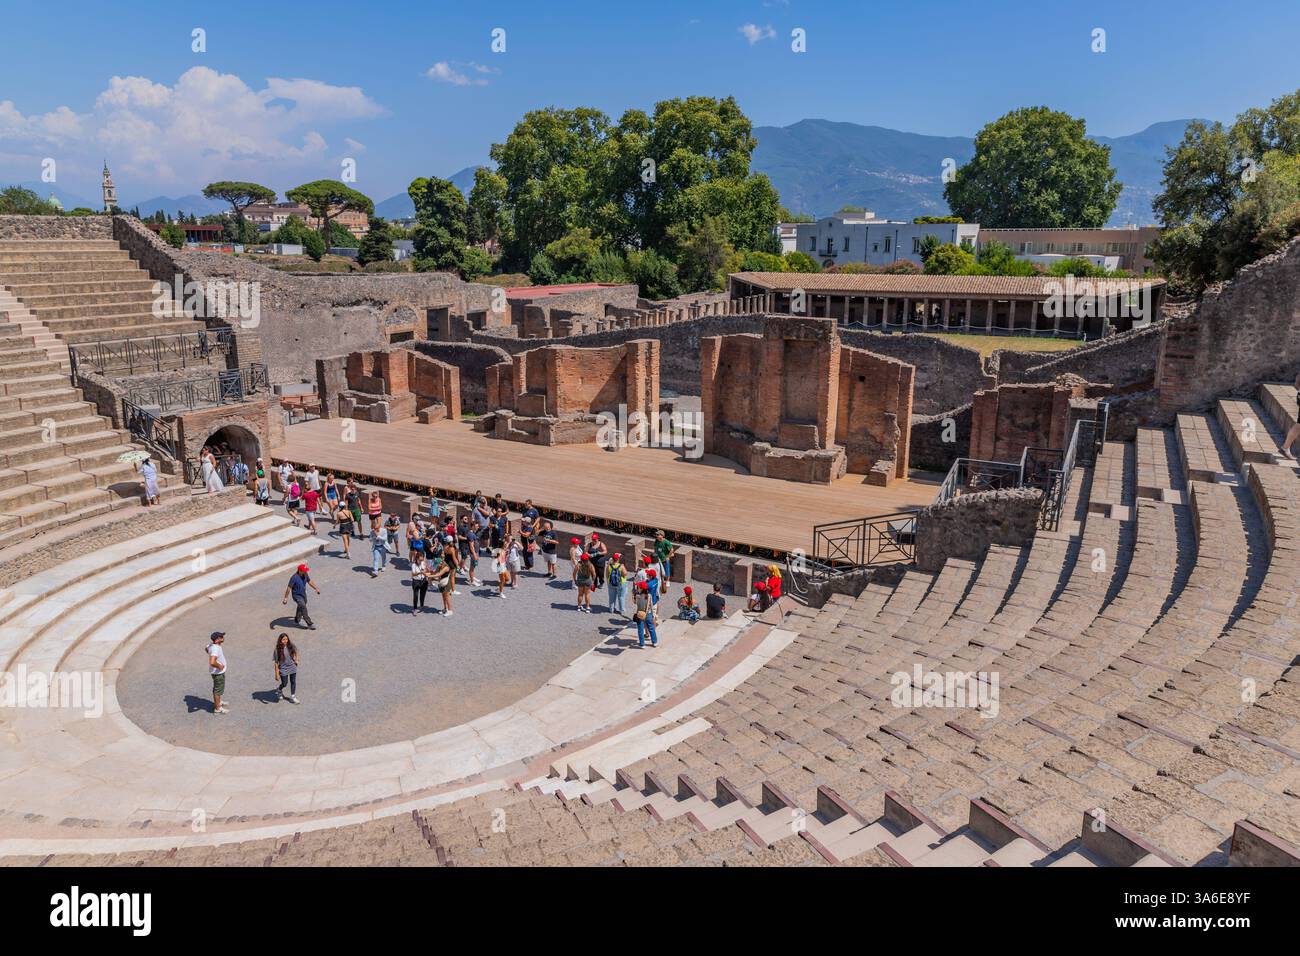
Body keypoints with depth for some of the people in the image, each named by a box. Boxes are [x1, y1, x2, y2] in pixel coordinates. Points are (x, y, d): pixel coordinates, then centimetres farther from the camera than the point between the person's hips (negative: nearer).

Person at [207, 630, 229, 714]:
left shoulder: (212, 644, -4)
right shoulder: (215, 649, -34)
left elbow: (207, 648, 21)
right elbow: (212, 662, -44)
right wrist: (219, 666, -28)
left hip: (219, 672, 10)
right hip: (218, 672, -10)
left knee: (216, 688, 27)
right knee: (218, 690, 5)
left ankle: (217, 703, 46)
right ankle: (217, 708, 19)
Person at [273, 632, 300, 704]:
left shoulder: (290, 646, -10)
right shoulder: (278, 650, -19)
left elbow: (295, 651, 14)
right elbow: (276, 662, -14)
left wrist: (296, 659, 5)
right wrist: (277, 674, -13)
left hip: (292, 667, 3)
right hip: (283, 669, -3)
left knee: (293, 682, 9)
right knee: (284, 683, 8)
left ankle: (292, 697, 23)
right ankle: (280, 690, 44)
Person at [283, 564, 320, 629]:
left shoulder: (305, 575, -9)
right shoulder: (294, 578, -30)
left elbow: (310, 582, 10)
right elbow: (289, 588, -23)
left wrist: (316, 588, 12)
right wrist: (286, 598, -19)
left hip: (303, 594, 8)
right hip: (297, 596, -8)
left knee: (301, 607, 25)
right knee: (303, 608, -13)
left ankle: (297, 620, 47)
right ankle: (310, 624, -9)